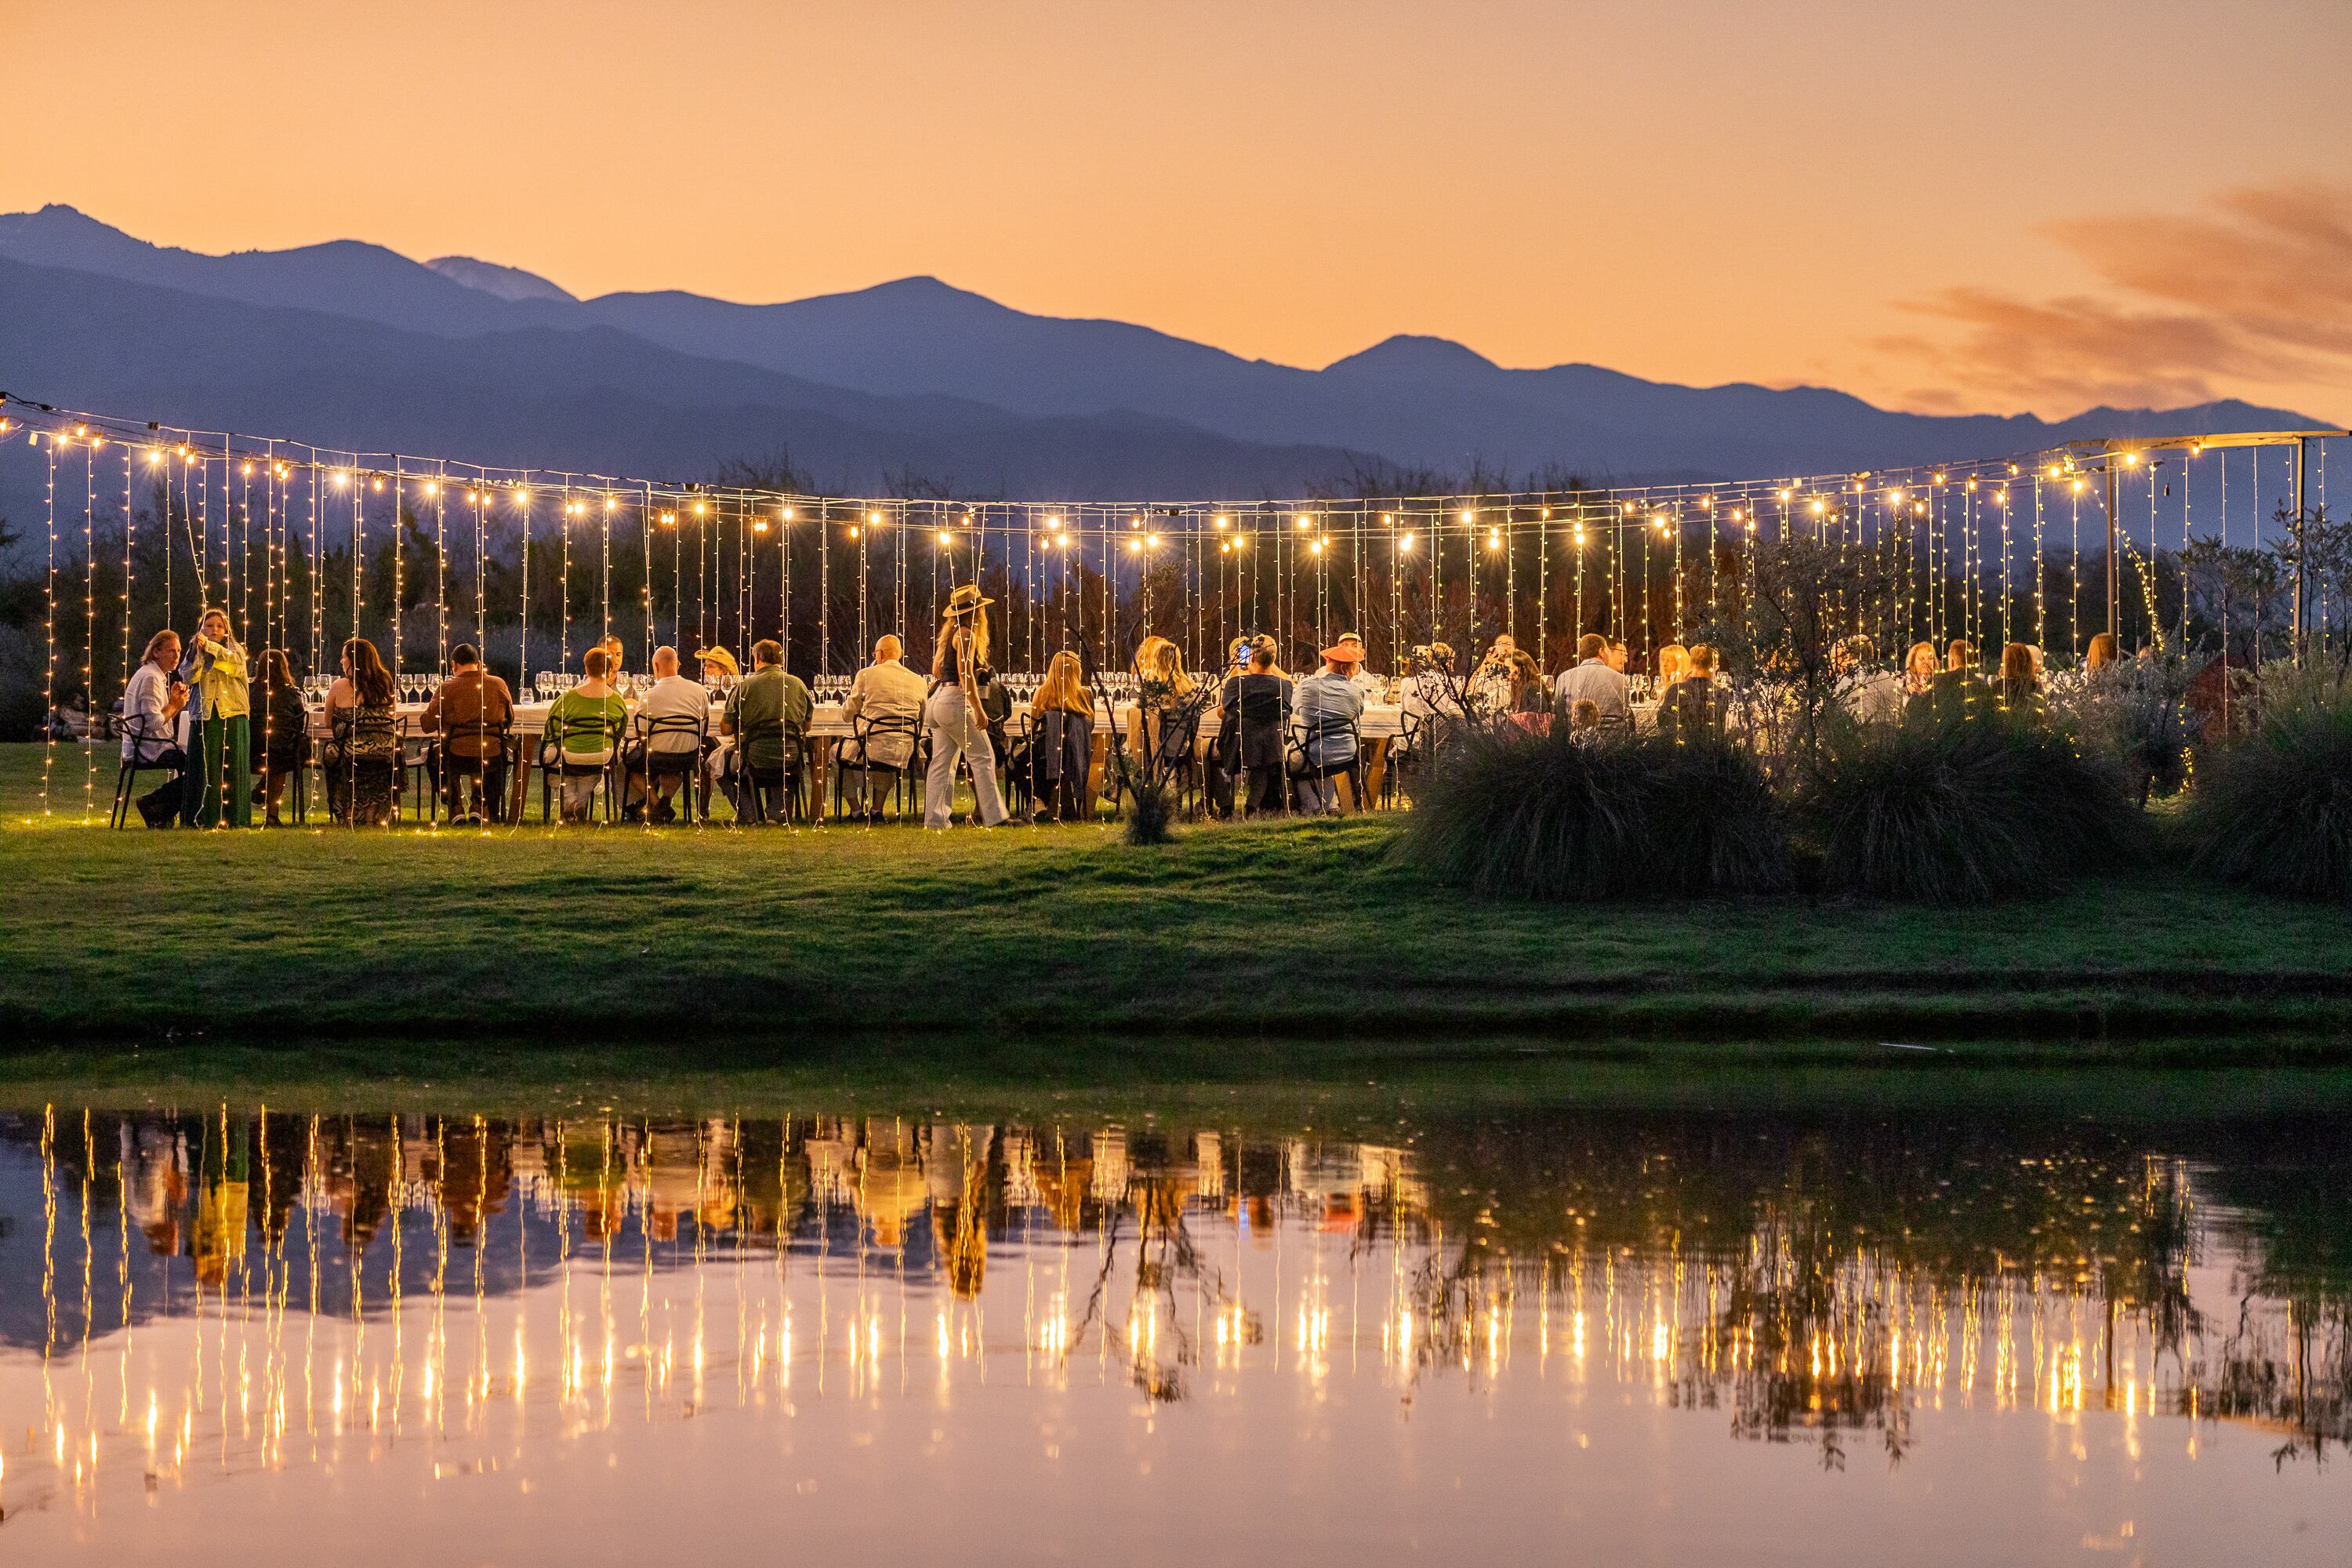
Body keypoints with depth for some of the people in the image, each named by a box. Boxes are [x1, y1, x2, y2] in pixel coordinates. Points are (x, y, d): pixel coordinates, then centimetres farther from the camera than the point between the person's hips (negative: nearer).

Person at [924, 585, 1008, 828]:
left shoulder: (949, 632, 17)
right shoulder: (966, 634, -11)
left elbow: (936, 670, 22)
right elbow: (965, 674, -17)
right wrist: (978, 709, -18)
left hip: (938, 699, 9)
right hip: (955, 701, -9)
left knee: (942, 762, 7)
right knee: (982, 757, -4)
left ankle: (935, 818, 4)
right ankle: (994, 816, -5)